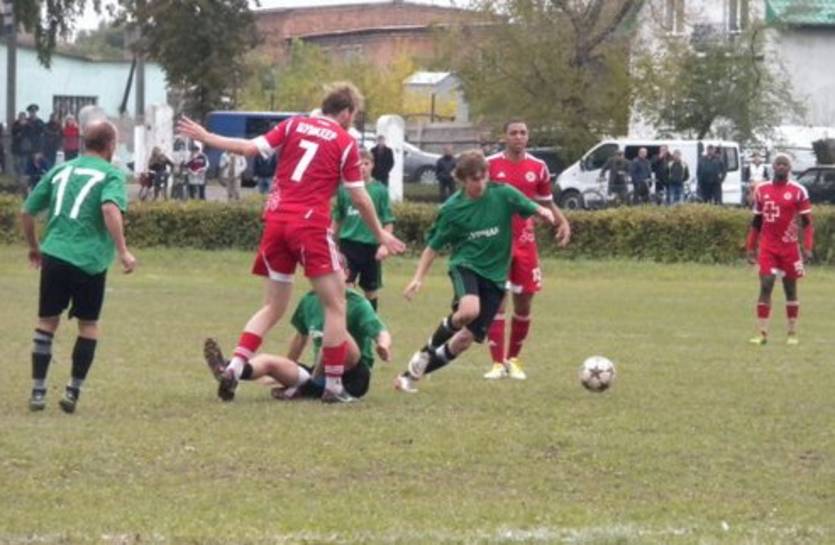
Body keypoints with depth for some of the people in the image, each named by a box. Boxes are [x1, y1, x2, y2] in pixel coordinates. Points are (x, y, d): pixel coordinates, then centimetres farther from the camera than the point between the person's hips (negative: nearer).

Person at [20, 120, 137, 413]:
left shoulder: (61, 170, 14)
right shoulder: (111, 174, 0)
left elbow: (26, 212, 16)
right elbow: (110, 208, -21)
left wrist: (34, 246, 31)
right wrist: (123, 251, -20)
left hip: (54, 255, 3)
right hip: (90, 260, -3)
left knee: (47, 322, 13)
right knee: (88, 325, 14)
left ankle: (38, 391, 9)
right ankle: (73, 391, 10)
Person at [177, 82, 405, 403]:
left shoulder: (293, 125, 10)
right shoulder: (345, 142, 1)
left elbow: (251, 148, 2)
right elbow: (359, 198, 3)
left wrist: (205, 137, 12)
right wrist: (380, 235, 14)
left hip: (276, 220, 5)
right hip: (311, 225, -5)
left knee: (273, 307, 15)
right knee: (335, 305, 4)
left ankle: (235, 366, -1)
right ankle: (333, 385, 1)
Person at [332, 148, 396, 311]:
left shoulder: (380, 190, -3)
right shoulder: (344, 189, 2)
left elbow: (388, 221, -2)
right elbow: (337, 219, 12)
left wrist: (384, 244, -13)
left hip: (371, 245, -1)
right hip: (348, 243, 1)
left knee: (370, 290, 9)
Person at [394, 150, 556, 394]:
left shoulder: (503, 194, -4)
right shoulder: (452, 209, -3)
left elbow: (533, 209, -2)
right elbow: (433, 246, 5)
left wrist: (544, 213, -27)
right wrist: (418, 278, -4)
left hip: (494, 274, 2)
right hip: (465, 265, -2)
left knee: (467, 338, -2)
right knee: (469, 310, -35)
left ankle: (414, 372, 15)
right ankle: (430, 348, -9)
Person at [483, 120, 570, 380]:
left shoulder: (538, 167, 6)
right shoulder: (490, 164, -2)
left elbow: (546, 202, 15)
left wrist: (562, 221, -3)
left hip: (525, 242, 3)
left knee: (524, 302, 5)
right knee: (496, 300, -6)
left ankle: (513, 359, 22)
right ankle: (497, 362, 0)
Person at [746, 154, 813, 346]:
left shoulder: (798, 191, -3)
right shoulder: (762, 190, 6)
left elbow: (807, 222, -3)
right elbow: (756, 222, 14)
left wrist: (807, 248, -12)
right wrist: (751, 248, 11)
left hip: (789, 247, -2)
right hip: (767, 247, 2)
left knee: (790, 288, 7)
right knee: (765, 286, -7)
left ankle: (793, 333, 15)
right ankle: (762, 333, -8)